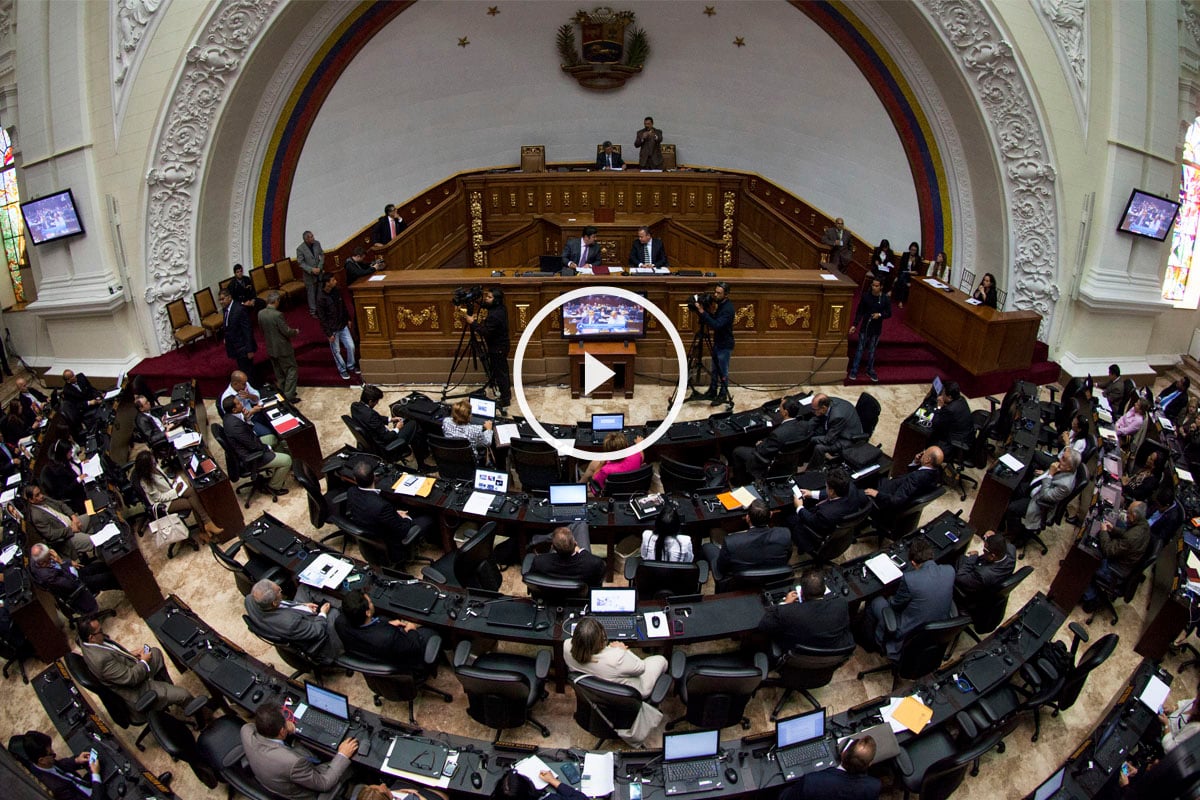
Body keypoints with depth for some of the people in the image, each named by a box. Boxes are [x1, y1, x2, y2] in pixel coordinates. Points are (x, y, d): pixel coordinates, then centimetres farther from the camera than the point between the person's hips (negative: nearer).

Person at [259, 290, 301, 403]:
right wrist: (295, 331, 1)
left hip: (270, 349, 7)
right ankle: (289, 395, 4)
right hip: (283, 349, -7)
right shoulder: (277, 315, -24)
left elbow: (262, 329, 9)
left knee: (279, 373, 19)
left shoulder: (260, 313, -3)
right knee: (292, 370, 6)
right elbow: (287, 332, -19)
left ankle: (283, 393, 30)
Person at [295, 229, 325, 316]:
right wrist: (312, 270, -23)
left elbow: (322, 255, 1)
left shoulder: (317, 243, -7)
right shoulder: (300, 249, -18)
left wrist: (320, 267, -10)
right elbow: (301, 263, -14)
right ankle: (313, 311, 21)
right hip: (309, 274, -4)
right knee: (311, 292, 8)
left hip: (319, 272, 4)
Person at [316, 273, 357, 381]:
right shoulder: (321, 298, -24)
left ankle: (351, 366, 33)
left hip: (343, 326, 6)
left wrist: (348, 319, 16)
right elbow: (322, 318, -18)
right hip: (332, 329, -6)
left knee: (351, 346, 10)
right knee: (336, 351, 10)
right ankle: (342, 370, 30)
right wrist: (329, 334, -16)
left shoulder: (337, 291, -5)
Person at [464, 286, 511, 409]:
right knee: (502, 371, 21)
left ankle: (504, 399, 9)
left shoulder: (494, 315, -29)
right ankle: (506, 393, 35)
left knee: (499, 373, 0)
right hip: (502, 345, 10)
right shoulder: (501, 309, 1)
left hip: (497, 348, -10)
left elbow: (485, 332, -28)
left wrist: (472, 323, -21)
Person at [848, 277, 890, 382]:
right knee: (860, 349, 6)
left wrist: (880, 315, -21)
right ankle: (854, 370, 14)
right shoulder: (865, 296, -9)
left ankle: (870, 371, 27)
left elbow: (889, 313, 0)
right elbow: (859, 312, -3)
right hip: (864, 327, -1)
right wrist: (854, 325, -8)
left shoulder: (885, 299, -8)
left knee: (872, 351, 13)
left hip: (876, 329, 1)